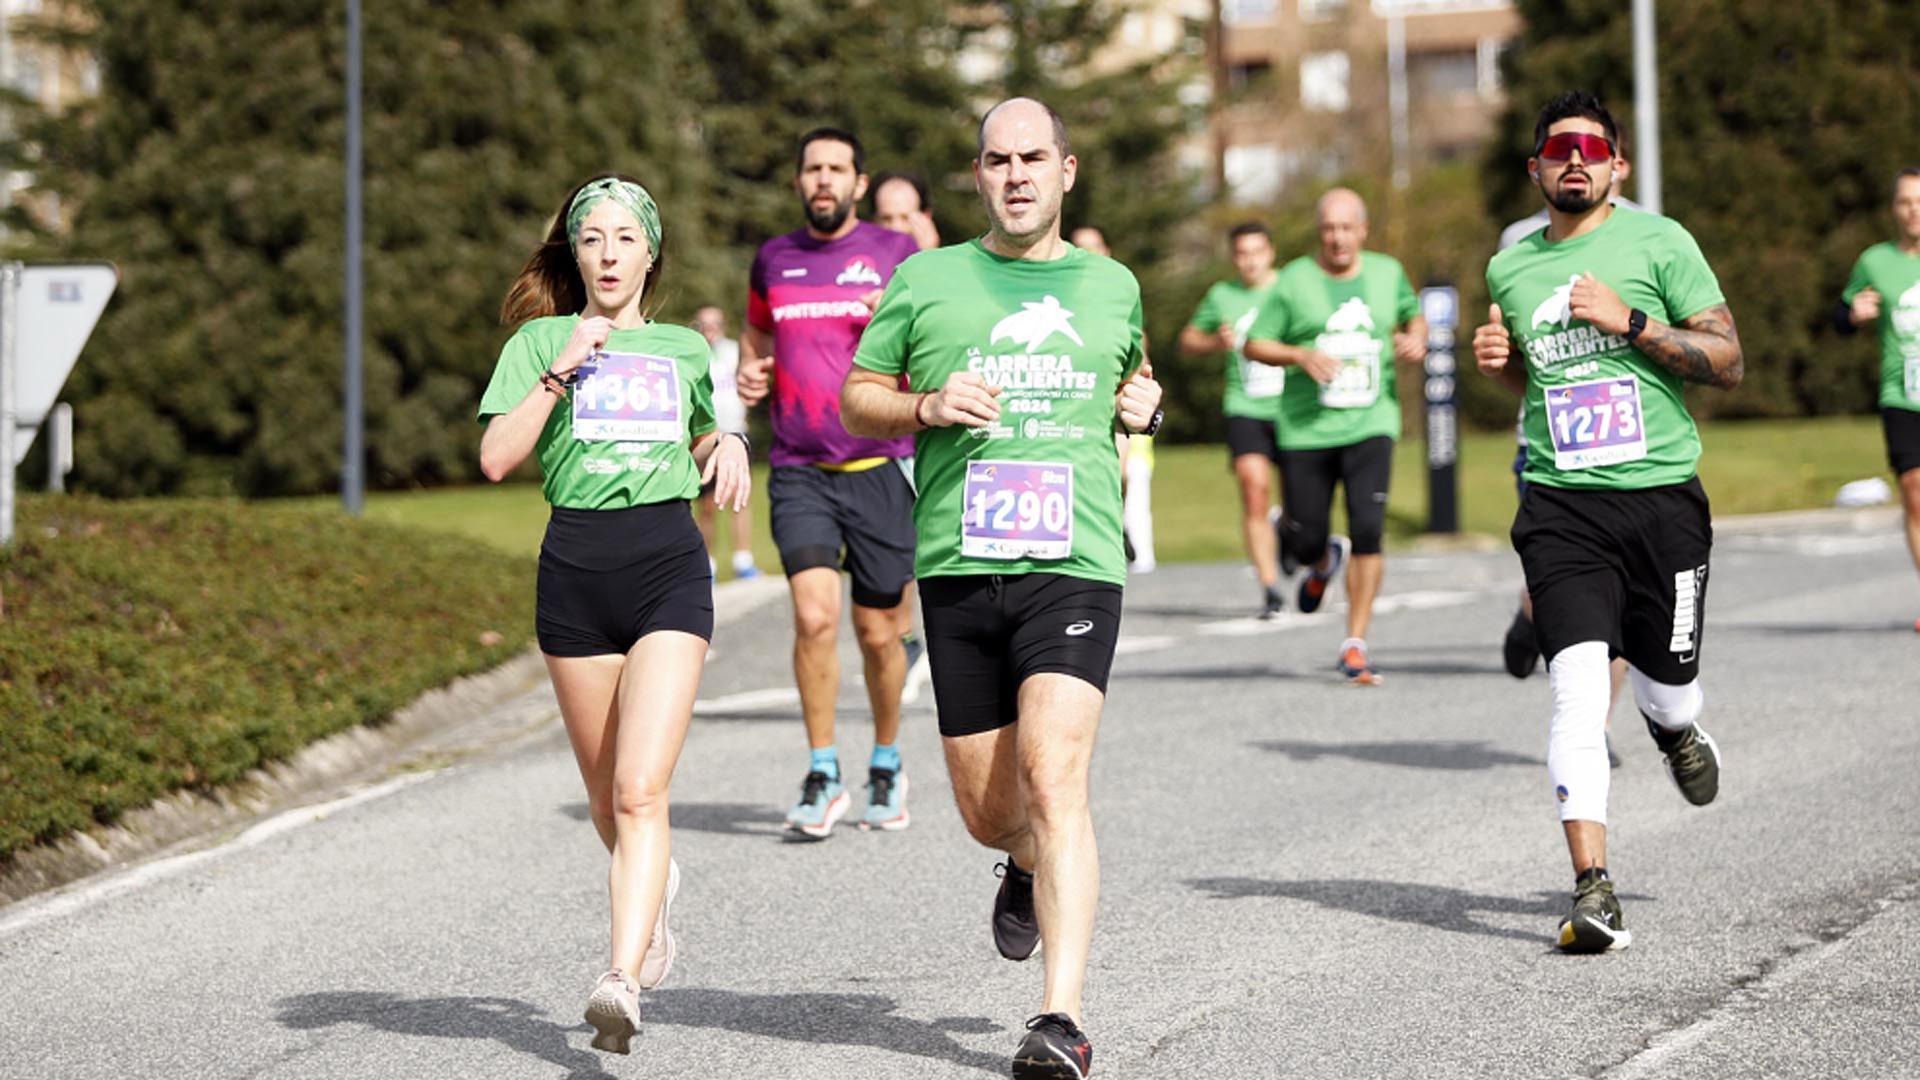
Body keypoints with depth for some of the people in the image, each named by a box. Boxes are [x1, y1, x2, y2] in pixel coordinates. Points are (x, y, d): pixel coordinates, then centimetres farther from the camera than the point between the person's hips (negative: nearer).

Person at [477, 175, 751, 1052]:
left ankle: (622, 981, -25)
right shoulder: (542, 340, 8)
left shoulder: (684, 349, 15)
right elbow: (496, 458, -3)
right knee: (607, 796, 10)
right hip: (576, 564, 1)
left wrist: (728, 444, 10)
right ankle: (654, 883, 44)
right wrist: (559, 372, -11)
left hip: (669, 564, 0)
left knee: (641, 790, -16)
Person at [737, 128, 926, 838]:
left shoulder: (897, 254, 3)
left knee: (879, 631, 6)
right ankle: (823, 775, -4)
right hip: (800, 473, 1)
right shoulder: (773, 259, 11)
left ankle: (887, 765, 29)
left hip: (881, 469, -1)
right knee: (814, 616, -17)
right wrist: (749, 372, 7)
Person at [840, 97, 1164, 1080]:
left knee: (1053, 778, -20)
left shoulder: (1111, 286, 14)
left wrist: (1145, 405, 10)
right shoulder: (926, 281, 9)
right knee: (988, 810, 8)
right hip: (958, 568, 1)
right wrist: (927, 406, -7)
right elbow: (856, 398, 14)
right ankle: (1031, 867, 47)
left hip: (1074, 567, -1)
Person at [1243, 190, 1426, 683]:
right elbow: (1254, 345, 1)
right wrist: (1301, 355, -16)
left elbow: (1413, 315, 26)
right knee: (1305, 540, 4)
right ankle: (1325, 562, 44)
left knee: (1369, 530, -16)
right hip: (1306, 428, -1)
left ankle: (1355, 646, -7)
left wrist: (1415, 340, 3)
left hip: (1370, 425, 1)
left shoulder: (1388, 273, 8)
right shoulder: (1294, 281, -1)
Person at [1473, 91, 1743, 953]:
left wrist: (1630, 321, -14)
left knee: (1664, 681, 9)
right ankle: (1593, 890, -16)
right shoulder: (1509, 267, 12)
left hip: (1662, 499, -1)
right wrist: (1499, 360, 6)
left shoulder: (1658, 242, 0)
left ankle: (1675, 730, 49)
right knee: (1578, 686, -16)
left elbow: (1728, 363, -3)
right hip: (1560, 503, 1)